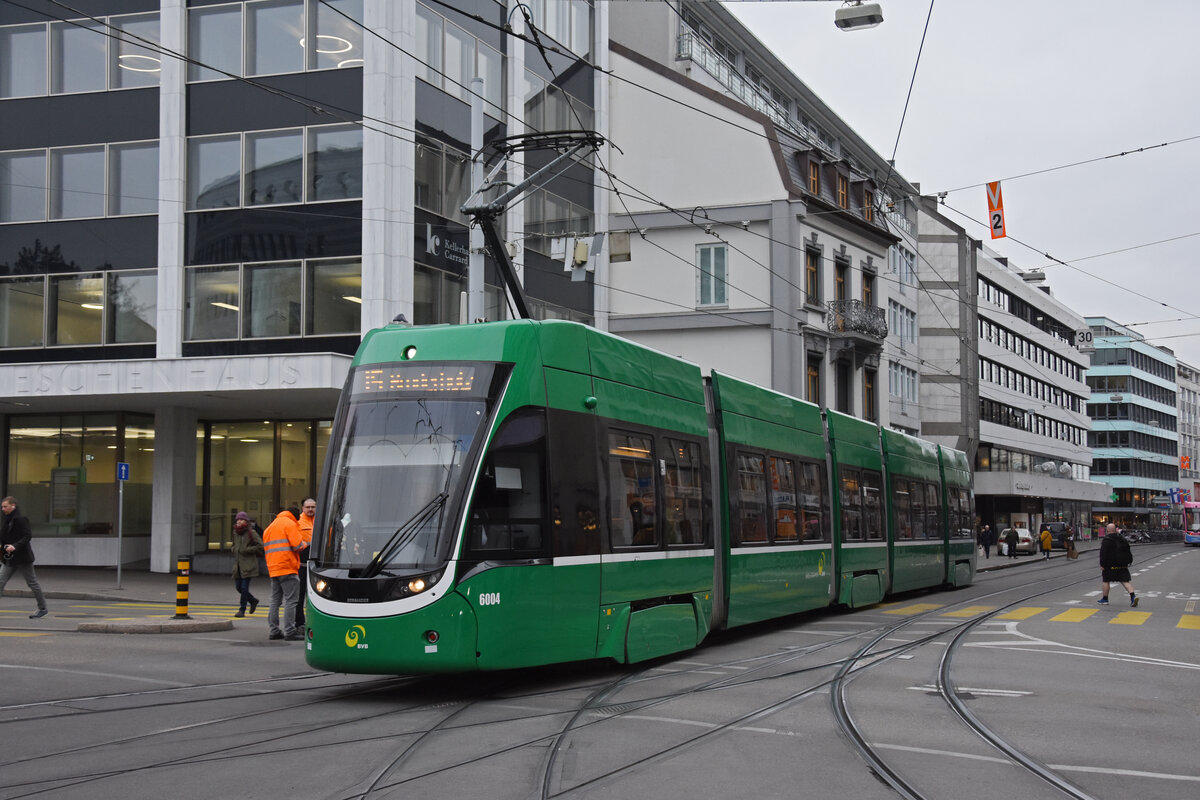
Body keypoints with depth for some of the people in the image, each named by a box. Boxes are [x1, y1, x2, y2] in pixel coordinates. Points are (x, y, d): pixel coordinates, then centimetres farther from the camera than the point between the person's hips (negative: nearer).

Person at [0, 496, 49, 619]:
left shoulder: (21, 519, -14)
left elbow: (28, 536, -19)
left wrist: (15, 546, -27)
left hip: (22, 558, -9)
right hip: (10, 558, 9)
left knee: (32, 583, 2)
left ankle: (43, 608, 13)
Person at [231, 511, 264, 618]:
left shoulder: (251, 532, -7)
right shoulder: (236, 533, 14)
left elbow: (260, 546, -10)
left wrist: (247, 550, -14)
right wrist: (234, 549, 9)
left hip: (248, 564, -7)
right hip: (238, 564, 7)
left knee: (244, 587, -7)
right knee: (238, 587, 9)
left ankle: (242, 610, 0)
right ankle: (253, 600, 32)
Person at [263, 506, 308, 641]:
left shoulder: (270, 527, 22)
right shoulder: (290, 524, -5)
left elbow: (266, 547, 22)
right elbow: (297, 545, -14)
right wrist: (305, 544, 6)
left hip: (273, 568, 8)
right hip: (287, 568, -8)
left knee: (275, 600, 12)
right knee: (291, 600, -7)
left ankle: (274, 630, 14)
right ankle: (290, 631, -11)